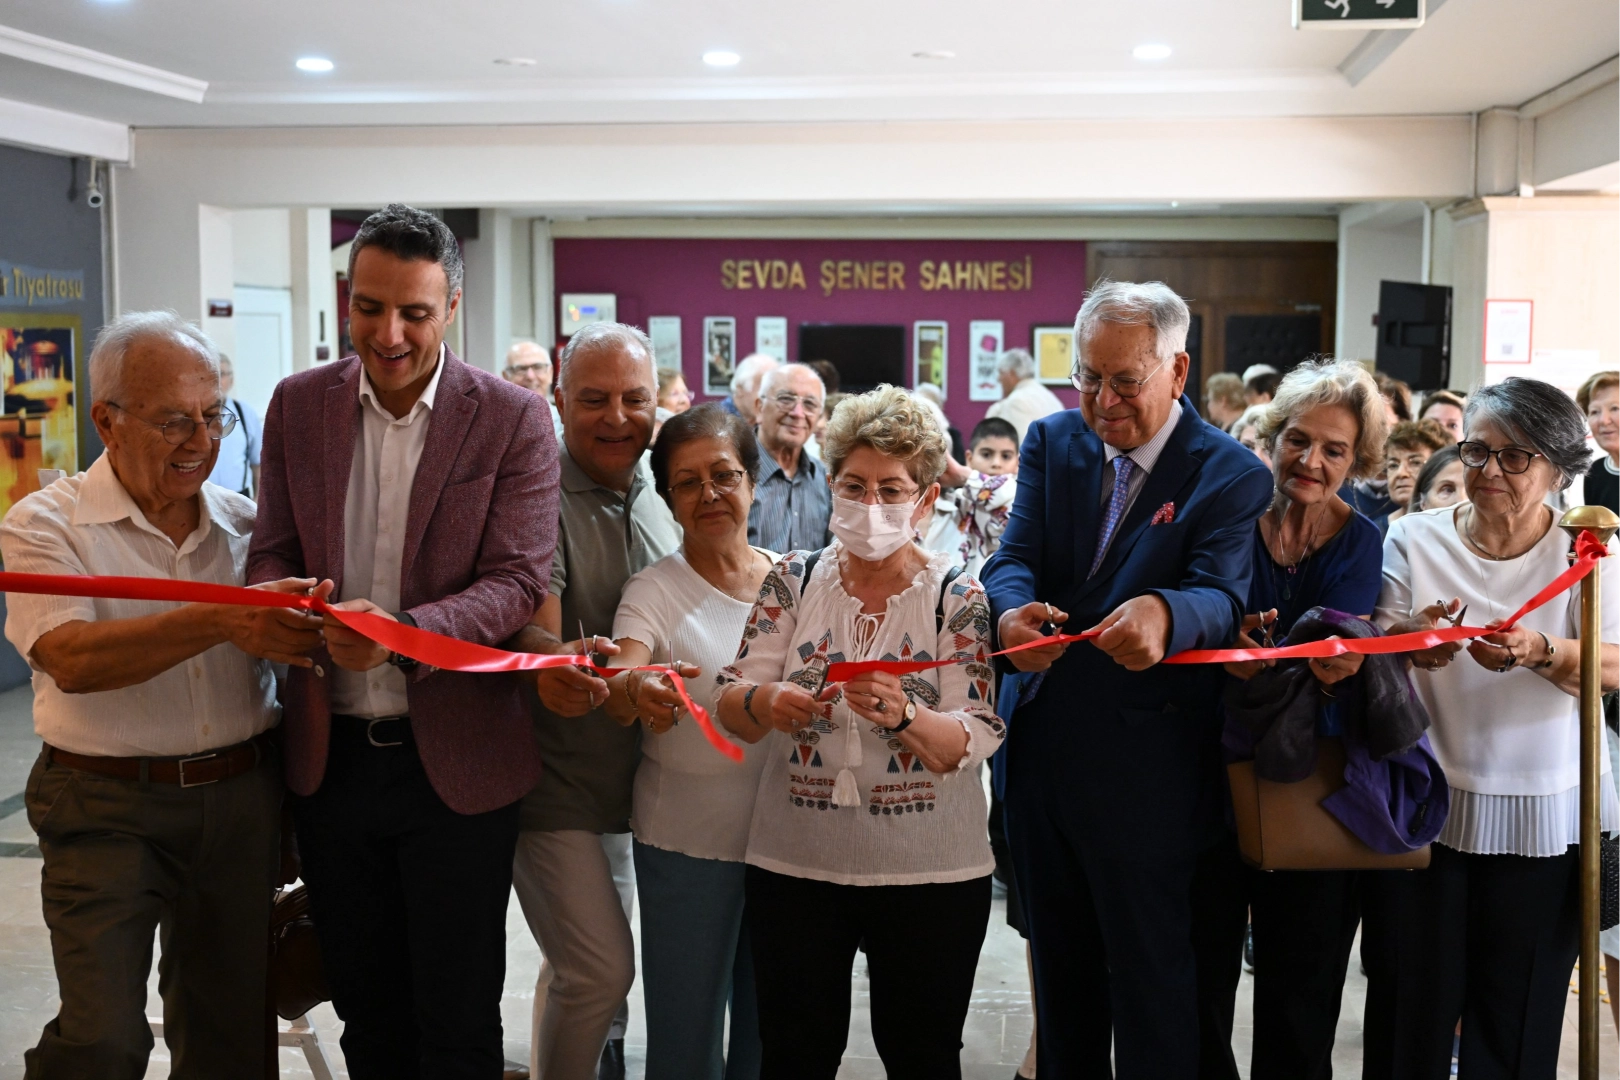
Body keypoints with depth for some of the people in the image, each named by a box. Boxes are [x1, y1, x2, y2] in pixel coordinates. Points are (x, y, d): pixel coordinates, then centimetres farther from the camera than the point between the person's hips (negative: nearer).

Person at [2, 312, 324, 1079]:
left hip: (241, 796, 4)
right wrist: (222, 622, -31)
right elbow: (72, 659, -21)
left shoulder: (246, 525, 9)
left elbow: (298, 645, 17)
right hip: (107, 806, -4)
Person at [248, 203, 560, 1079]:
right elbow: (273, 551, 7)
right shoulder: (299, 405, 4)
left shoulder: (513, 419, -7)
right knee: (364, 1006, 18)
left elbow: (517, 582, -13)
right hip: (330, 753, 4)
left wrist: (403, 631, -31)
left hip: (455, 761, -3)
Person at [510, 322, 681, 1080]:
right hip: (552, 782, -6)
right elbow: (533, 630, -25)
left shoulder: (661, 504, 7)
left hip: (627, 781, 7)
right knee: (602, 969, -11)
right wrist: (555, 663, -45)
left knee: (581, 970, 20)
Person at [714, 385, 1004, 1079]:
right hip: (794, 865, 2)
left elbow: (975, 742, -11)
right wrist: (764, 703, -26)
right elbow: (729, 706, -3)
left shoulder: (958, 598, -4)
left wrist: (903, 716, -31)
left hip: (929, 872, -1)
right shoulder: (794, 581, 2)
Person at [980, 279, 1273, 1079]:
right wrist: (1012, 610, -31)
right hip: (1043, 758, 5)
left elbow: (1221, 596, -23)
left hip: (1146, 776, -5)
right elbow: (1013, 558, -6)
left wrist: (1163, 613, -48)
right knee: (1060, 975, 21)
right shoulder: (1053, 443, 5)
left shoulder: (1230, 475, -9)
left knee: (1152, 983, 7)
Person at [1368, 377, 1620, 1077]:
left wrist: (1541, 651, -29)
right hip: (1424, 806, 0)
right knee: (1413, 1000, 3)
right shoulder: (1414, 539, 3)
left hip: (1544, 816, 0)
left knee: (1518, 1016, 7)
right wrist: (1411, 638, -21)